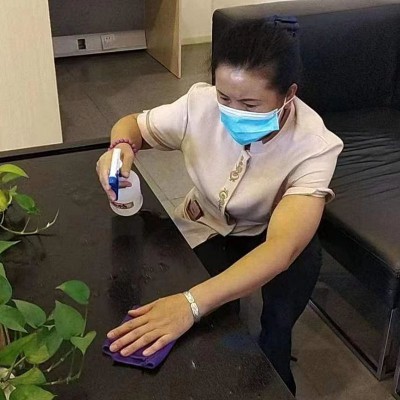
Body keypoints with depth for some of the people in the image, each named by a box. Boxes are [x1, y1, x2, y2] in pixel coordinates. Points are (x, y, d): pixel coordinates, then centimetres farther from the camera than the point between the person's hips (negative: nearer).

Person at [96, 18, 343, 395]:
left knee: (277, 322, -27)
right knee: (216, 314, -26)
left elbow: (282, 247, -45)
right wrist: (122, 147, -32)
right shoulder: (201, 104, -24)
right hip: (206, 225, 2)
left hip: (270, 233, -1)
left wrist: (191, 303, -58)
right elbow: (132, 124, -6)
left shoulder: (314, 146, -33)